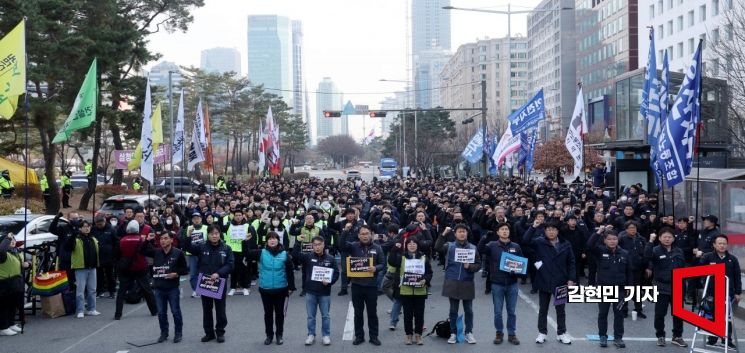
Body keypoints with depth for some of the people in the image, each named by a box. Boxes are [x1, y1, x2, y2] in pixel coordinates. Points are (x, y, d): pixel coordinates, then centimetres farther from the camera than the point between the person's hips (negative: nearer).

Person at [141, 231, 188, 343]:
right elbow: (143, 251, 6)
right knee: (161, 313, 11)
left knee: (176, 312, 4)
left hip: (173, 288, -4)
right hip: (159, 288, 4)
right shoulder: (156, 252, 3)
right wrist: (147, 241, -6)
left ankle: (178, 333, 18)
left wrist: (176, 274, -18)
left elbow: (185, 269, -2)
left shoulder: (178, 253, -7)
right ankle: (164, 333, 24)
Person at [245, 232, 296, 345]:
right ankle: (269, 335, 23)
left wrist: (291, 287, -2)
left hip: (280, 289, -1)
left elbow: (290, 272, -1)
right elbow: (247, 254, -12)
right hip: (265, 289, 1)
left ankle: (279, 335, 23)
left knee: (279, 313, 10)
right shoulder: (261, 253, -3)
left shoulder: (285, 254, -4)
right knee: (268, 313, 11)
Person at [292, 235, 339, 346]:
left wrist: (329, 281, -14)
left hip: (324, 293, -1)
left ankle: (326, 335, 19)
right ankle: (311, 335, 21)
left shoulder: (330, 259, -3)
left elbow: (336, 273, 1)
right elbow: (295, 254, -11)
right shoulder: (308, 257, -2)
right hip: (310, 292, 1)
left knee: (325, 316, 8)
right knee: (311, 316, 10)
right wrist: (298, 242, -22)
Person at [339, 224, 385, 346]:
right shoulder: (354, 246, 0)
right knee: (358, 312, 9)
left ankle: (374, 336, 18)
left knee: (372, 312, 8)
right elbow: (342, 245, -18)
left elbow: (383, 264, 2)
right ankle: (359, 336, 20)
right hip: (357, 284, 0)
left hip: (371, 285, 0)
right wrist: (346, 231, -31)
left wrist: (375, 268, -20)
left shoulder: (377, 248, 2)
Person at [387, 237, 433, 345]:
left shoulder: (423, 257, 6)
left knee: (419, 314, 5)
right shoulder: (401, 257, 3)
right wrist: (395, 249, -19)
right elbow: (391, 262, -15)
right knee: (408, 314, 5)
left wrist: (425, 280, -12)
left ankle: (418, 335, 15)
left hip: (420, 291, 1)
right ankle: (408, 335, 15)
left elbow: (429, 272, 7)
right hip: (405, 291, -1)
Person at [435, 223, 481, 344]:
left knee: (468, 310, 6)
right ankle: (453, 333, 16)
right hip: (452, 283, -1)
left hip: (467, 283, 1)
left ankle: (469, 333, 18)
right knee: (453, 310, 7)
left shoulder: (473, 248, 5)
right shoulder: (449, 246, 2)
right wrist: (444, 234, -23)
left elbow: (478, 265, 6)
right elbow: (437, 247, -17)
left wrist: (470, 266, -13)